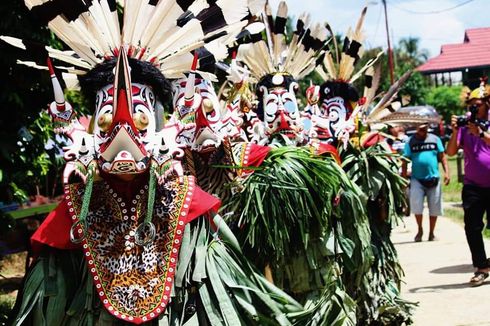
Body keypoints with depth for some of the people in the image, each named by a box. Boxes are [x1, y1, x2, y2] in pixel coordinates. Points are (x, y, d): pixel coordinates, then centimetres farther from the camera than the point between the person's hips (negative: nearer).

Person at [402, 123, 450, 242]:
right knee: (416, 205, -12)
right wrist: (404, 177, -5)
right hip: (417, 179, -1)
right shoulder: (411, 142, 2)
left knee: (434, 207, 5)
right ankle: (420, 230, 9)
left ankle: (431, 233, 19)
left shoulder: (435, 139, 5)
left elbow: (442, 156, 6)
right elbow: (405, 161, 1)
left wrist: (446, 172, -5)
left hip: (433, 178, 1)